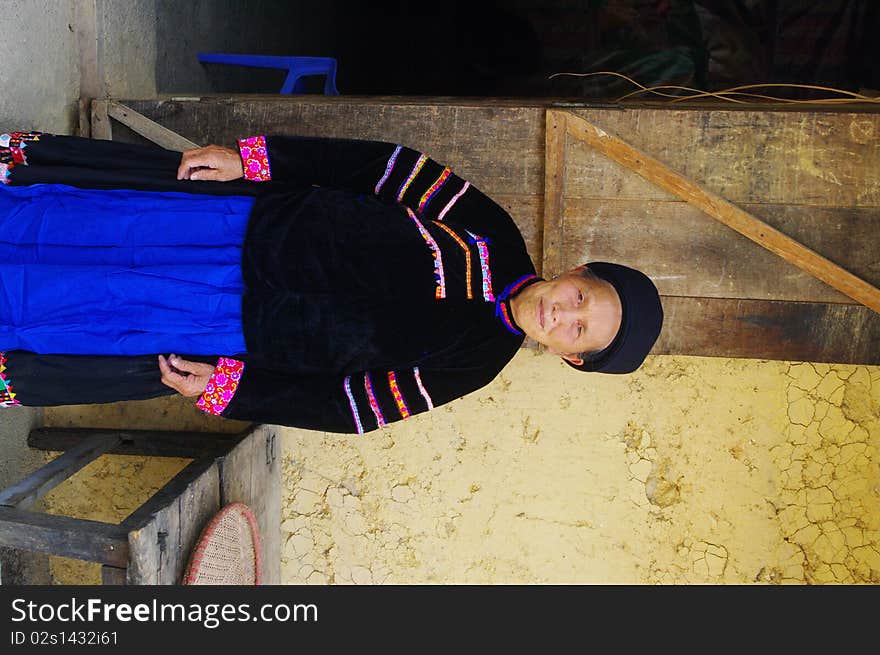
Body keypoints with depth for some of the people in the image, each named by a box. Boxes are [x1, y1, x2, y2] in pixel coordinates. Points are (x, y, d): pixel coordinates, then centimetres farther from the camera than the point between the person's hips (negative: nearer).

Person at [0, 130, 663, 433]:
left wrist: (226, 389, -16)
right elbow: (381, 165, -5)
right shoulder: (493, 232, -7)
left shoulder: (471, 364, -12)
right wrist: (251, 158, -9)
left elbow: (349, 406, -12)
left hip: (249, 327, -2)